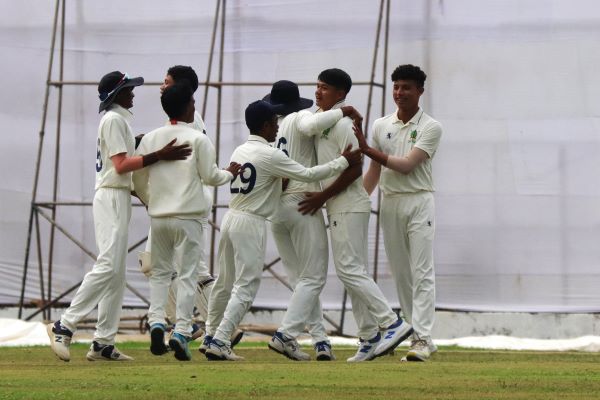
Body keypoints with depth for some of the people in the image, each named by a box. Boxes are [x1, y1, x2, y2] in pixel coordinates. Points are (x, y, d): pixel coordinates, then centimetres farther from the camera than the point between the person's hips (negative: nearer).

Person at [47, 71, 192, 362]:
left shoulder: (119, 119, 19)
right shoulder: (113, 119, -11)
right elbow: (121, 165, -19)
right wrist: (159, 156, -23)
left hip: (119, 198, 11)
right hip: (112, 198, -11)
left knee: (117, 272, 7)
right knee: (108, 266, -17)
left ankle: (103, 343, 5)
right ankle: (64, 327, -17)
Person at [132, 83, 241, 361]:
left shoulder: (150, 139, 5)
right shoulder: (198, 140, -8)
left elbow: (138, 177, 8)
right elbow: (210, 176, -6)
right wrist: (230, 173, 14)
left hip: (159, 216, 4)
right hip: (189, 216, -4)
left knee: (159, 272, 15)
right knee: (187, 274, 0)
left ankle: (156, 321, -3)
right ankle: (181, 332, -7)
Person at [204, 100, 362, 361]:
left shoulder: (239, 151, 11)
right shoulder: (270, 155, -13)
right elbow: (308, 175, -13)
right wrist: (344, 161, -6)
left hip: (230, 219, 8)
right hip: (250, 223, -8)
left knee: (225, 282, 17)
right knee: (246, 286, -6)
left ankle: (211, 337, 22)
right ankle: (220, 342, -12)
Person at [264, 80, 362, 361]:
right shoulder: (300, 118, -1)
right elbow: (310, 126, -25)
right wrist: (343, 111, -16)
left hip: (273, 208, 5)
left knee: (300, 279, 12)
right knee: (313, 277, -2)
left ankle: (320, 339, 6)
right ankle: (285, 335, -15)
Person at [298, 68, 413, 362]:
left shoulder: (341, 123, -13)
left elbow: (354, 169, -19)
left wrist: (323, 196, -16)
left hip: (348, 206, -10)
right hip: (341, 207, 10)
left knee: (349, 269, -13)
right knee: (353, 271, 9)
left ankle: (392, 323, -14)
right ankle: (369, 338, 10)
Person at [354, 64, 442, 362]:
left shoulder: (430, 127, -4)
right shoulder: (381, 126, 11)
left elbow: (407, 165, -15)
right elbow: (374, 170, 14)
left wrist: (368, 149, -18)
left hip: (418, 203, -5)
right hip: (389, 203, 5)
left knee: (422, 273, -11)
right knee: (400, 273, 5)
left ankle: (422, 339, -17)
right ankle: (421, 338, 11)